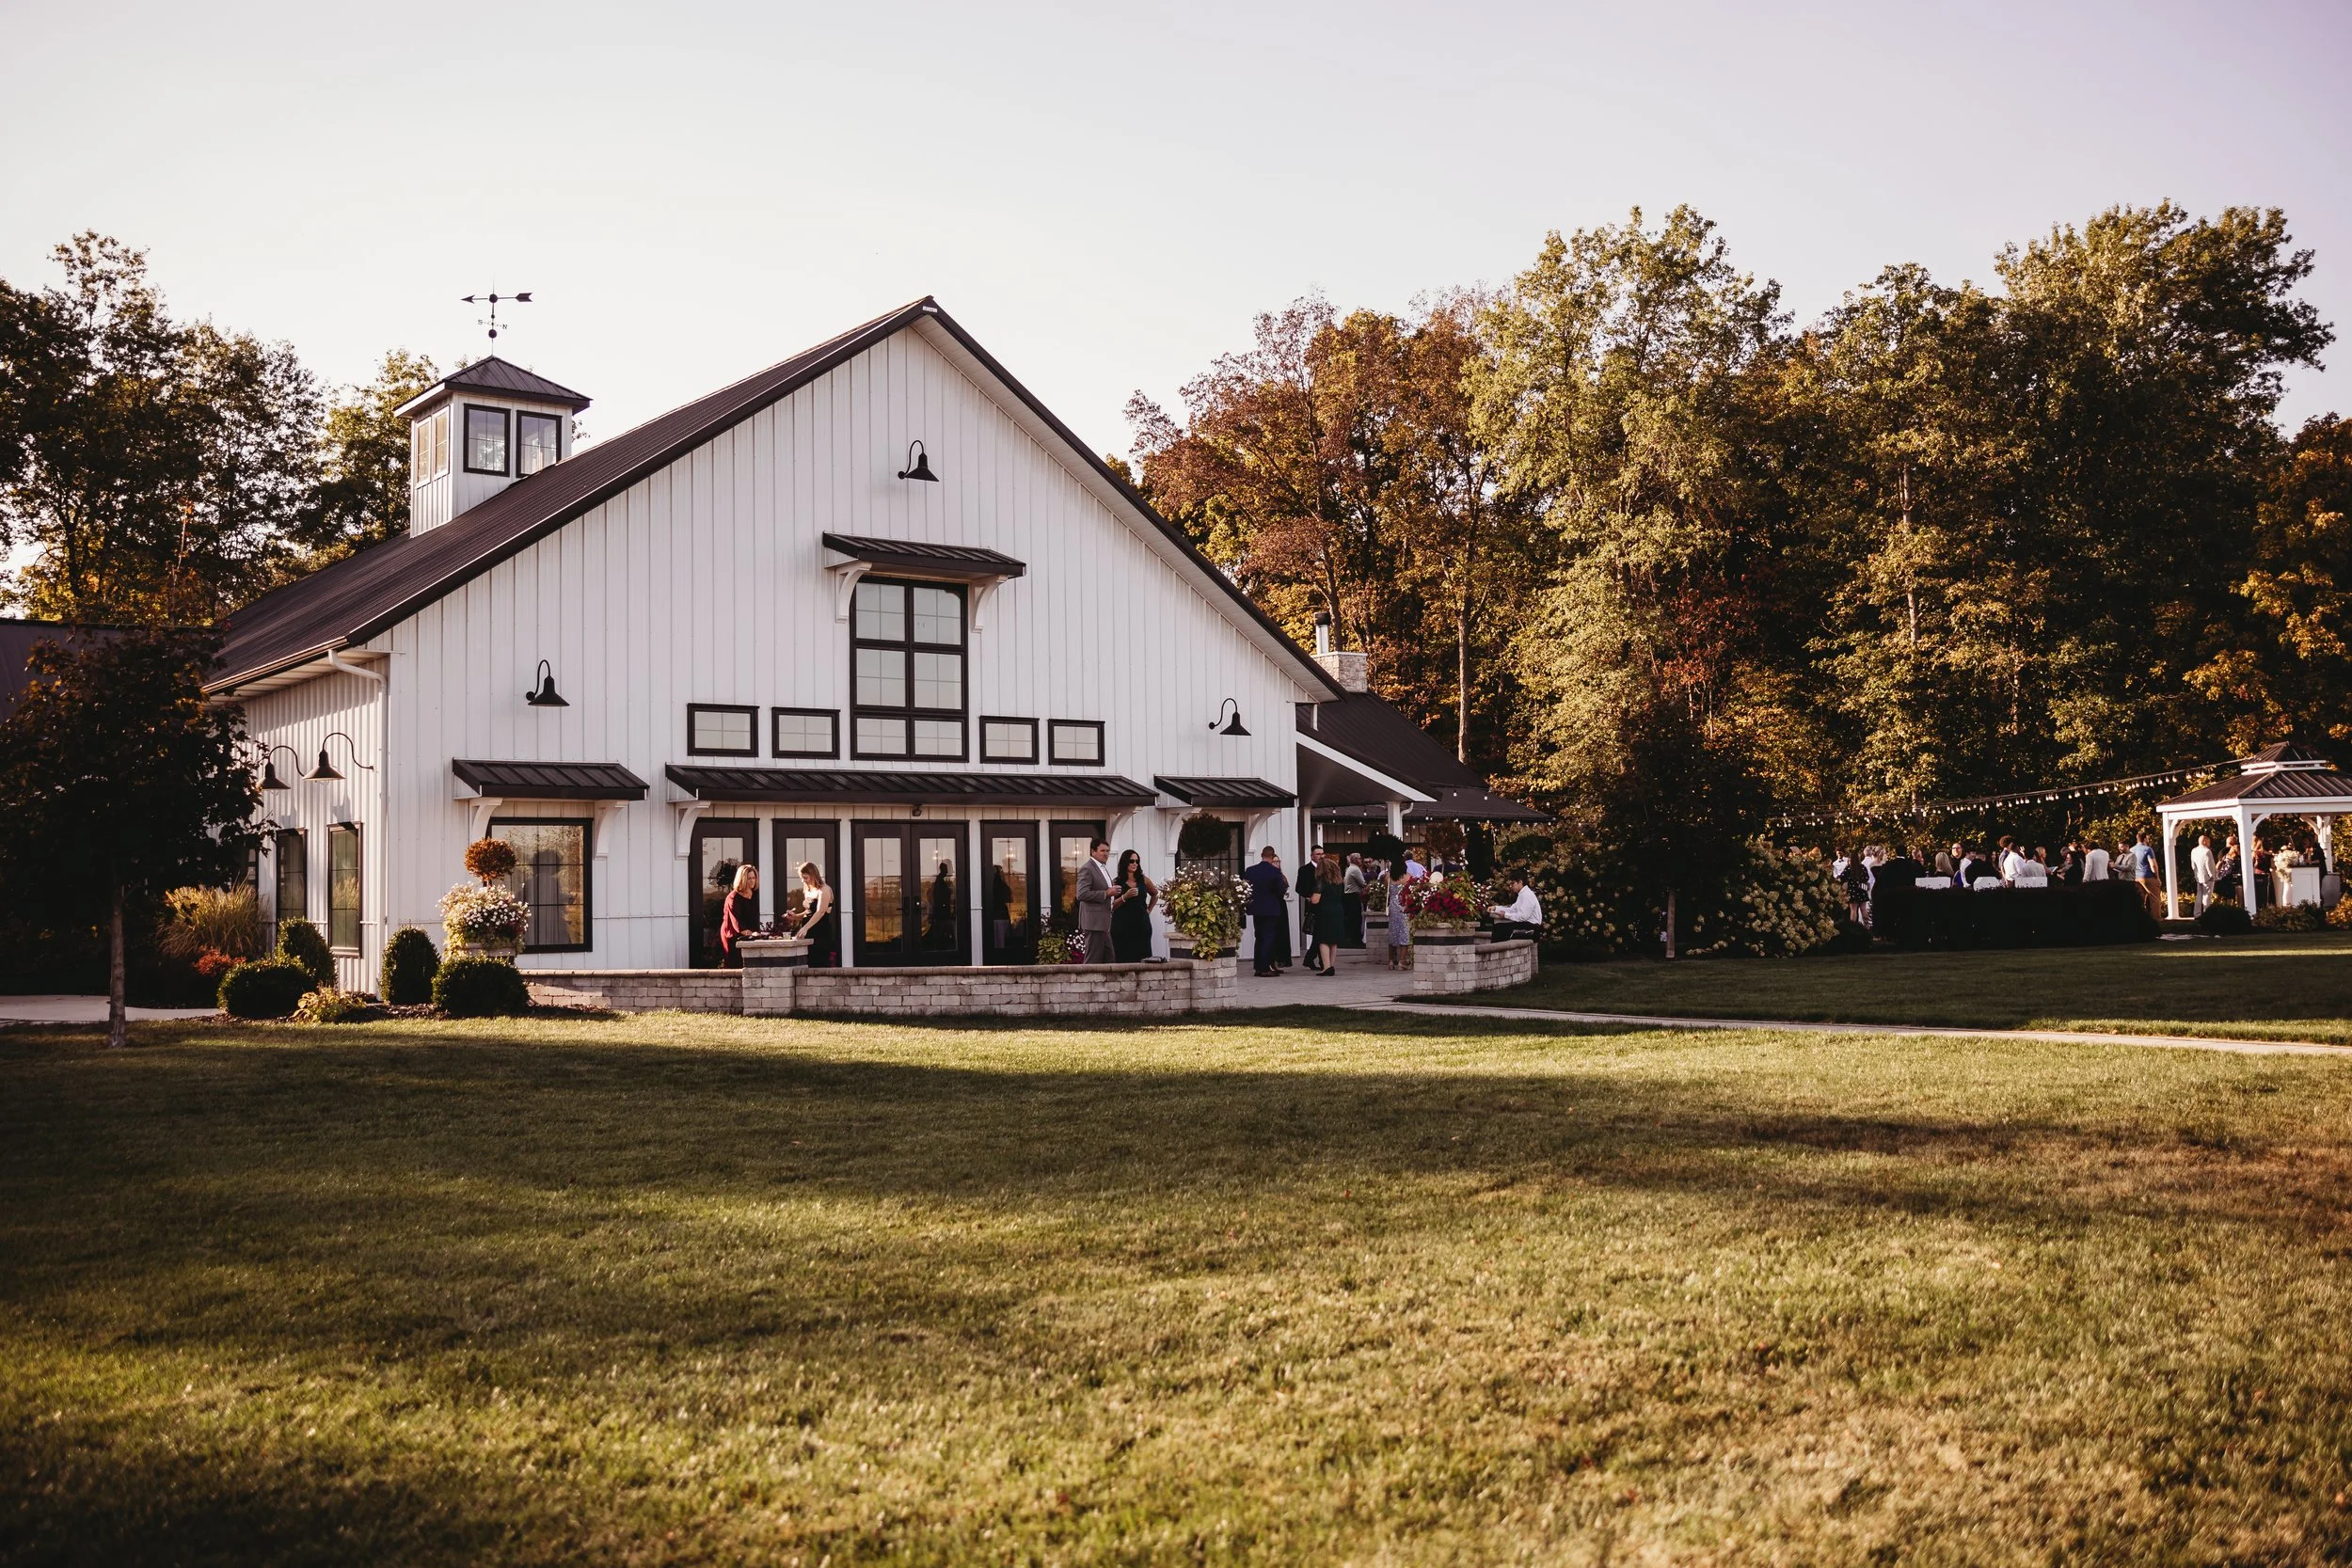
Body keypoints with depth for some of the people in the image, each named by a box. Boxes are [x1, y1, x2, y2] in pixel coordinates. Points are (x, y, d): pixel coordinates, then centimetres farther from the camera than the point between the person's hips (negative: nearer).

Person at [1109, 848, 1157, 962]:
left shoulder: (1144, 880, 10)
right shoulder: (1117, 882, 2)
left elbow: (1155, 894, 28)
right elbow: (1112, 906, -4)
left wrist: (1149, 910, 18)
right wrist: (1125, 897, -17)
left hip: (1141, 924, 3)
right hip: (1122, 925, -2)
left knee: (1142, 957, -3)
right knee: (1124, 958, -7)